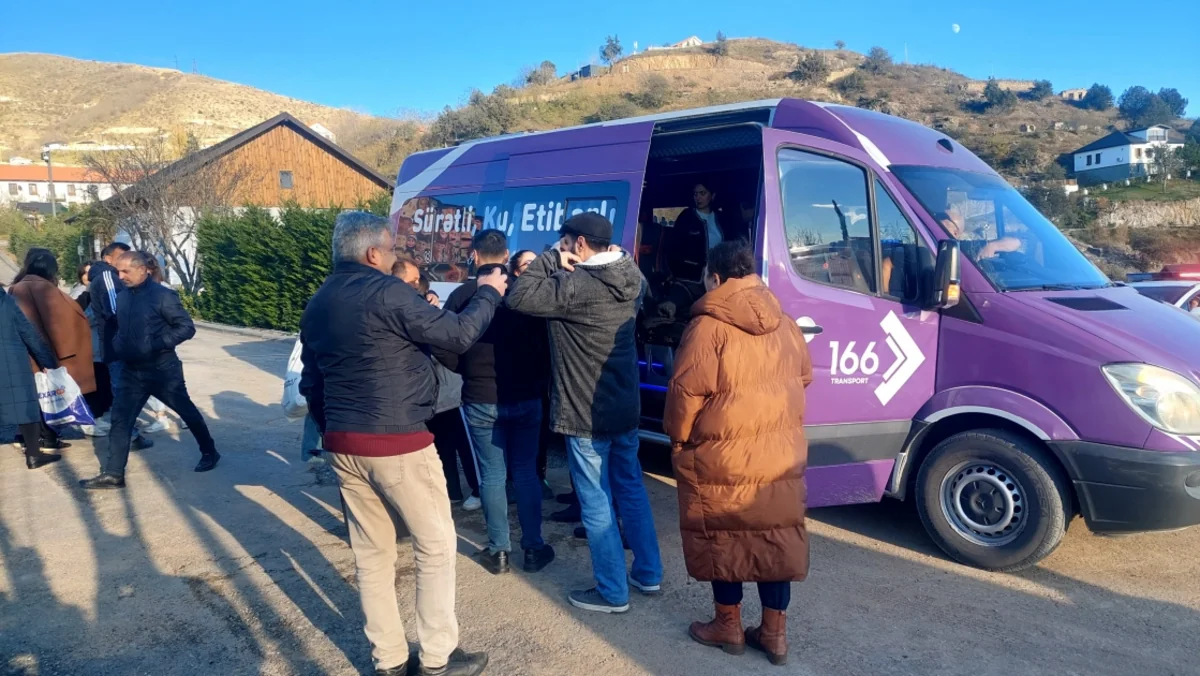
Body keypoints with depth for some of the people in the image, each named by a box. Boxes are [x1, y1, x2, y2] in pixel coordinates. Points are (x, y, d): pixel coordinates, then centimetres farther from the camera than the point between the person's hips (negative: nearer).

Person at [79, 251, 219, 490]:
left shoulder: (163, 295, -15)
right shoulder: (122, 297, 5)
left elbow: (187, 327, -15)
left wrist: (158, 344, -24)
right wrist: (117, 344, 3)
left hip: (162, 370, -6)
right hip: (132, 371, 6)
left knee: (187, 412, 9)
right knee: (120, 420, 3)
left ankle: (209, 453, 28)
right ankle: (113, 474, 9)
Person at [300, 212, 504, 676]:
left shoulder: (317, 306, 10)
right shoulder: (386, 292, -15)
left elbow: (310, 385, 16)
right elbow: (457, 336, -15)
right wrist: (489, 293, 0)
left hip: (344, 446, 8)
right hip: (397, 444, -8)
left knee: (370, 553, 14)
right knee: (436, 547, 7)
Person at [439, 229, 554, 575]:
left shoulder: (462, 295, -7)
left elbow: (447, 353, -6)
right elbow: (546, 343, -2)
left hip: (481, 401, -1)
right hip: (527, 398, 1)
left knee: (492, 475, 9)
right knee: (526, 472, 12)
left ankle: (498, 551, 17)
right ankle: (533, 548, 18)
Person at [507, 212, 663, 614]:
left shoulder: (576, 285, -22)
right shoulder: (631, 279, 3)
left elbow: (519, 298, -22)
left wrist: (551, 259, -11)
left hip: (586, 414, -8)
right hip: (625, 407, 8)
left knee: (597, 504, 4)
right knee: (631, 489, 20)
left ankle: (612, 592, 15)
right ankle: (648, 574, 31)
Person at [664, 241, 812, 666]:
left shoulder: (709, 326, -15)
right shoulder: (785, 324, 6)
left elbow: (687, 391, -16)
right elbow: (804, 377, 17)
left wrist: (678, 437, -1)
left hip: (723, 456, -6)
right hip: (781, 453, 6)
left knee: (724, 538, 11)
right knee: (775, 537, 13)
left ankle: (729, 627, 25)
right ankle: (775, 632, 24)